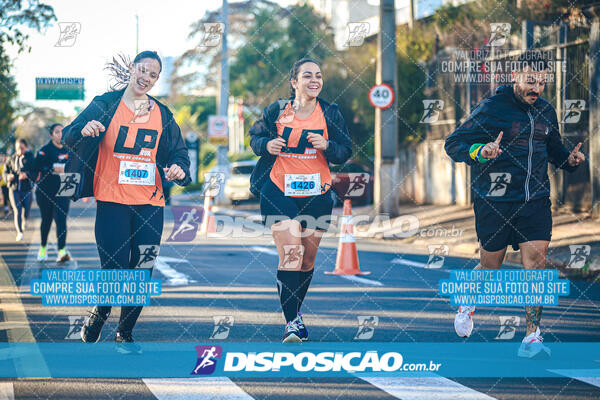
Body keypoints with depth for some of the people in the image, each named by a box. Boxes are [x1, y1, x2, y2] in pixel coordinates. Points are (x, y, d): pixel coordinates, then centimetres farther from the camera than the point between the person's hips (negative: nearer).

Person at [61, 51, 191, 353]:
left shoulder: (162, 114, 11)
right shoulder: (105, 105, 1)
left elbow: (178, 152, 15)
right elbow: (68, 138, -2)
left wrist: (179, 169, -8)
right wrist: (84, 130, -25)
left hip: (150, 203, 3)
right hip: (111, 201, -3)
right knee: (114, 271, -8)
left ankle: (125, 334, 19)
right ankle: (98, 316, 22)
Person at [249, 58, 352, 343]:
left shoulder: (330, 113, 4)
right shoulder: (276, 111, 1)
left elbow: (345, 152, 4)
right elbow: (255, 138, 11)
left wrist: (326, 146, -16)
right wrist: (267, 145, -12)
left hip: (317, 194, 2)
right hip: (279, 192, -2)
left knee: (308, 258, 11)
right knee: (289, 254, -15)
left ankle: (296, 311, 34)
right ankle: (291, 321, -12)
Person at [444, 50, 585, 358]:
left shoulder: (546, 111, 10)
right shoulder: (491, 108, -8)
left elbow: (553, 148, 25)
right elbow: (453, 144, -9)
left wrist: (569, 159, 3)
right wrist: (481, 151, -29)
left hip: (536, 200, 4)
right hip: (495, 202, -4)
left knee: (535, 261, -10)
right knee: (491, 266, 7)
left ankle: (532, 338, -7)